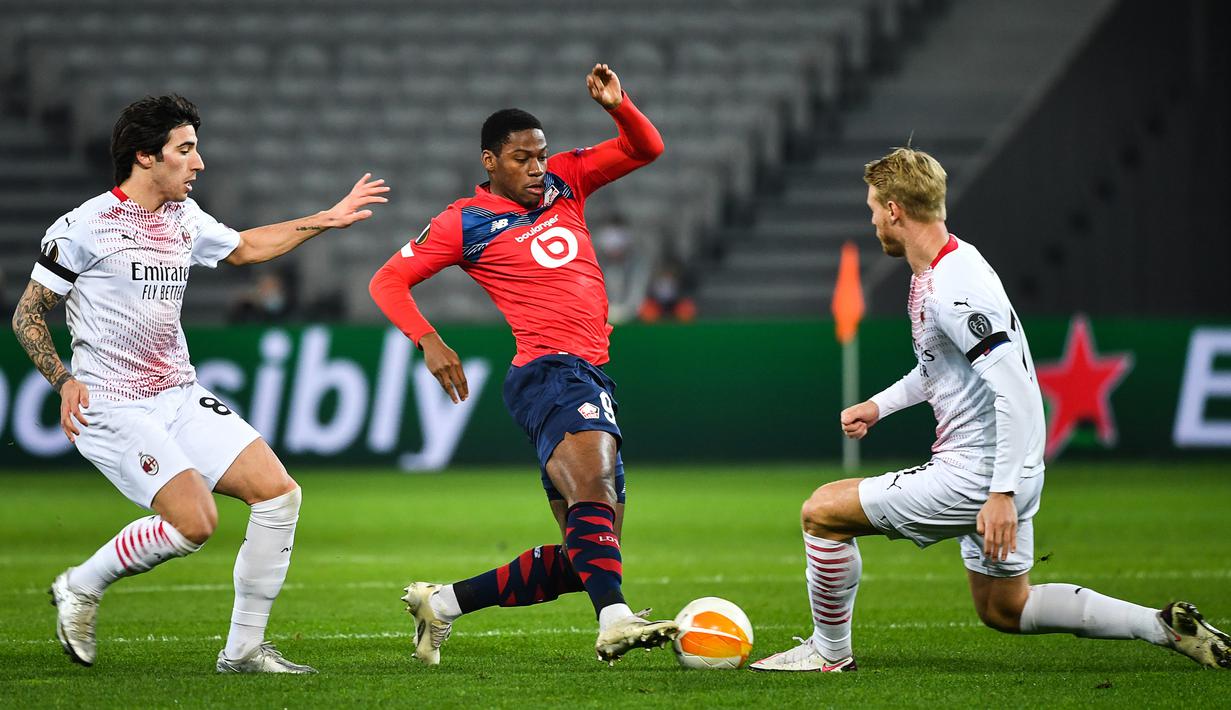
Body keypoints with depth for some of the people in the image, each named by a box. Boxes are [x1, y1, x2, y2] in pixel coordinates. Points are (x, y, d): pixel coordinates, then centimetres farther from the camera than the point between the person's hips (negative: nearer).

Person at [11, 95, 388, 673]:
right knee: (194, 522, -22)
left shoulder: (184, 218, 11)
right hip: (112, 407, -7)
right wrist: (63, 380, -17)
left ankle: (243, 648, 2)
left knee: (279, 493, -6)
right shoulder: (83, 227, -10)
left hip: (181, 398, 7)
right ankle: (80, 587, 3)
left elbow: (245, 247, 31)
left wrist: (328, 219, 26)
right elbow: (27, 315, -3)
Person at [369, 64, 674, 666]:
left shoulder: (564, 181, 18)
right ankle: (615, 621, -54)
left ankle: (441, 604, 17)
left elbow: (645, 148, 18)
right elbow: (388, 281, 5)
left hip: (591, 378, 7)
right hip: (551, 370, -7)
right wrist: (428, 341, -12)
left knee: (578, 559, 6)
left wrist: (618, 107, -3)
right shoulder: (466, 222, 3)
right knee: (593, 490, -35)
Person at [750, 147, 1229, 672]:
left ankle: (829, 652, 11)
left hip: (974, 474, -11)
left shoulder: (953, 289, -23)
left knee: (822, 512, -4)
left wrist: (1002, 494, -29)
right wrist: (880, 404, 22)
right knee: (1004, 609, 21)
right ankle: (1165, 627, 16)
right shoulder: (936, 273, 9)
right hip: (998, 476, 11)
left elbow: (1016, 391, -29)